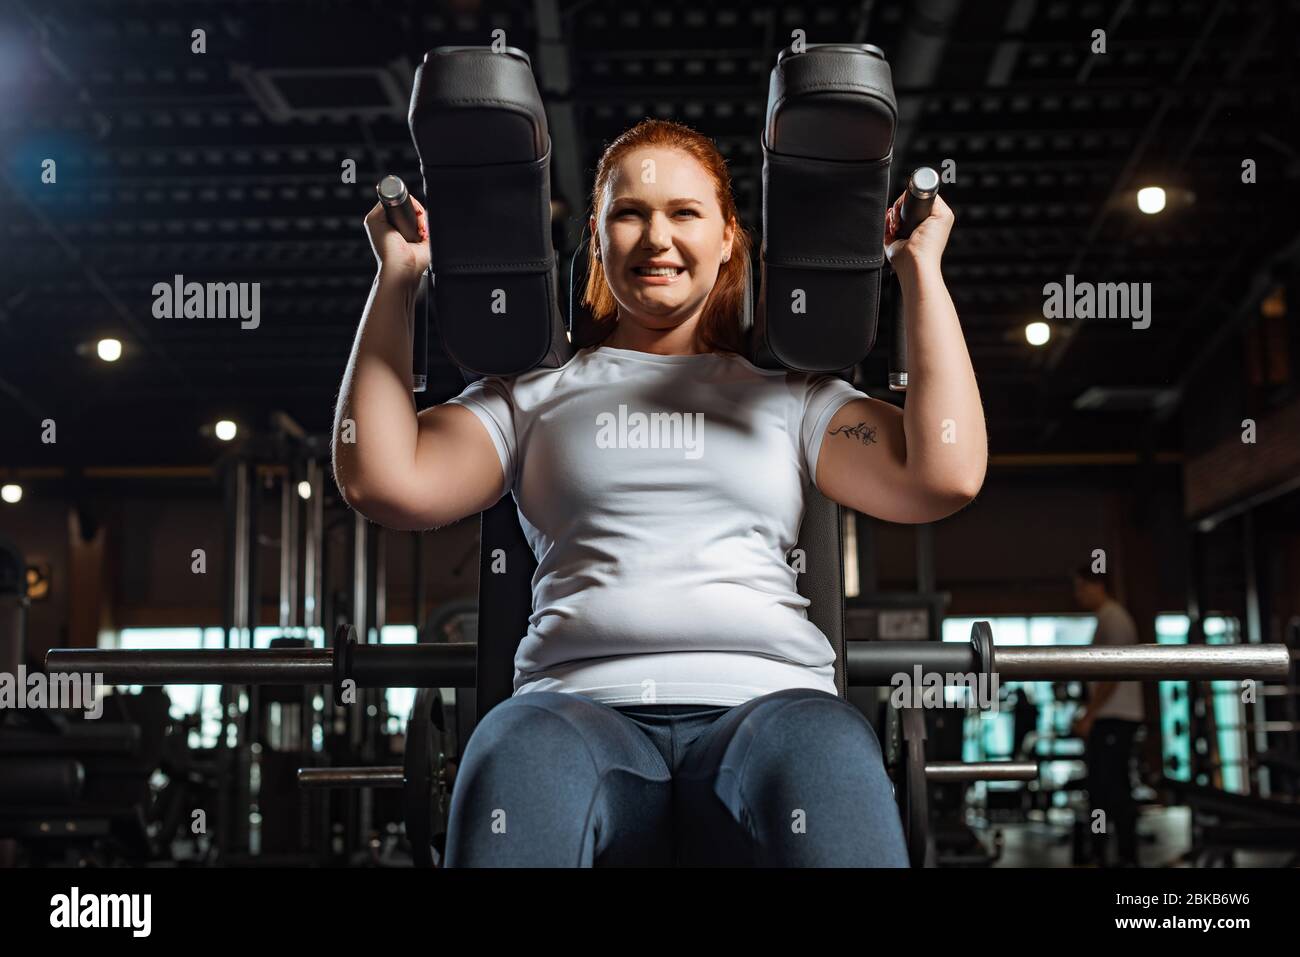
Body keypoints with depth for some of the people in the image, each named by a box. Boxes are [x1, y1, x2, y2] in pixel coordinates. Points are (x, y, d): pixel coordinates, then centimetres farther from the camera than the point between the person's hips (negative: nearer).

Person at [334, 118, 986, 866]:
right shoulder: (535, 393, 23)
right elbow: (383, 481, 7)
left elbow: (945, 477, 7)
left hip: (764, 700, 0)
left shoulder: (790, 394, 23)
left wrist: (922, 269, 11)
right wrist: (398, 275, 12)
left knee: (822, 756, -38)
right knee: (524, 757, -38)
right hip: (581, 706, 0)